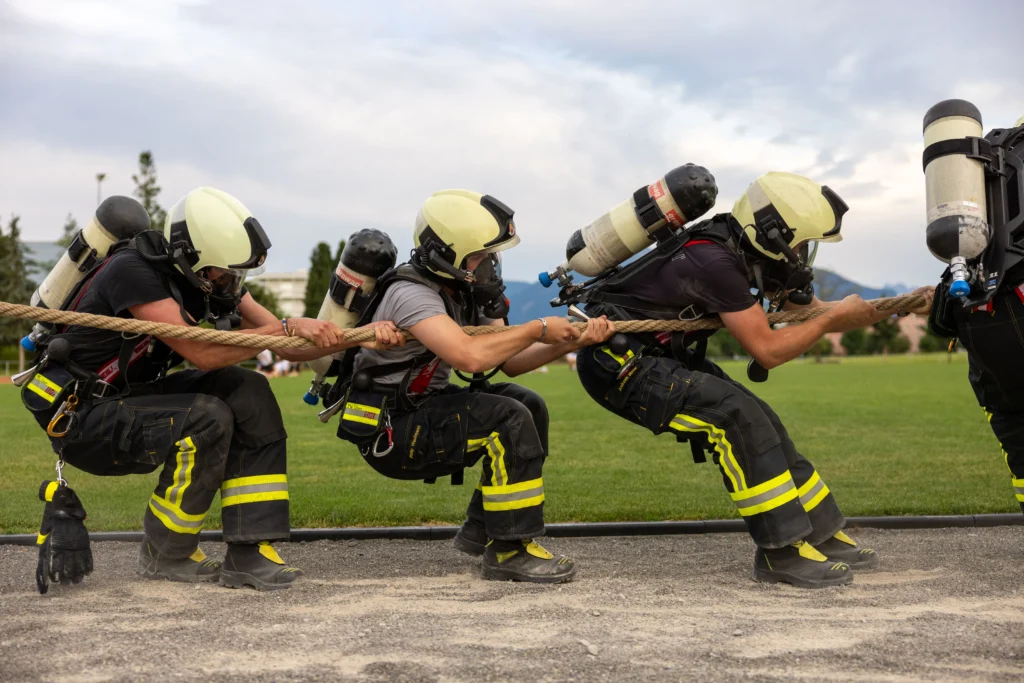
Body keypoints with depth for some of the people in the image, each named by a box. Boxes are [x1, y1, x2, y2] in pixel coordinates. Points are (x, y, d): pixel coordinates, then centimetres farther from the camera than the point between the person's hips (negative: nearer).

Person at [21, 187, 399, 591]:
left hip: (134, 397, 8)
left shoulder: (212, 279, -3)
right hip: (80, 418, -7)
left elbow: (284, 346, -4)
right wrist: (289, 328, -32)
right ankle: (166, 555, -7)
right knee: (206, 418, -29)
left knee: (249, 393, -13)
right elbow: (202, 353, -32)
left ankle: (249, 552, -13)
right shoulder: (133, 271, -26)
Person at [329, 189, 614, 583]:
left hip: (421, 409, 9)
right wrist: (538, 329, -25)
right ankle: (510, 550, -14)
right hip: (387, 430, -9)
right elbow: (470, 357, -38)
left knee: (528, 406, 3)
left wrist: (572, 342, -11)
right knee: (511, 419, -22)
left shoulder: (465, 292, 6)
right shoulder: (411, 294, -23)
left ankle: (482, 528, 11)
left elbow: (510, 361, 4)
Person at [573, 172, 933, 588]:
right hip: (617, 362, -9)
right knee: (736, 417, -22)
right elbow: (767, 350, -22)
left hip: (658, 354, 9)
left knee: (758, 422, 3)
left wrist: (877, 311, -2)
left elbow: (808, 308, 9)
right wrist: (834, 319, -13)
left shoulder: (739, 250, 1)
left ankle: (820, 535, 12)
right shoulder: (715, 262, -26)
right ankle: (782, 552, -14)